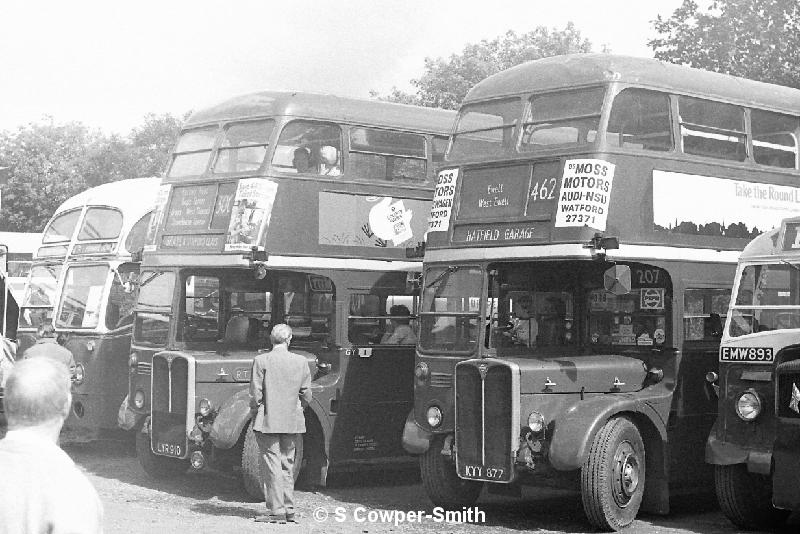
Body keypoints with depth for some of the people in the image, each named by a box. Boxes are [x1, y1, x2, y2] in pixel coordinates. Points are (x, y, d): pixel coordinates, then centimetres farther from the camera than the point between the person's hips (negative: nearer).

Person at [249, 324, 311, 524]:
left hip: (268, 421, -4)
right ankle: (289, 510, 17)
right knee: (288, 466, 14)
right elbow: (306, 396, 2)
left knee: (272, 466, 2)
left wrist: (256, 411, 6)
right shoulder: (301, 362, -1)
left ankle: (277, 511, 1)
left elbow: (255, 395, -11)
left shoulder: (261, 361, -10)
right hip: (293, 423, 4)